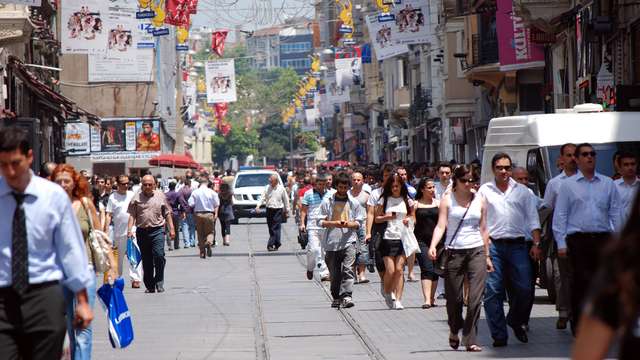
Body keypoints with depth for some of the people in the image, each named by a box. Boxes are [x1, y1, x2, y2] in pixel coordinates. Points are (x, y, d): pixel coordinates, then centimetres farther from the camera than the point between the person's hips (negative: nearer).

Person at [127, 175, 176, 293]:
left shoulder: (160, 196, 8)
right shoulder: (137, 197, 5)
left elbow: (167, 213, 13)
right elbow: (132, 215, 3)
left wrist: (171, 228, 10)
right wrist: (129, 230, -8)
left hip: (157, 230, -1)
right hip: (142, 231, 1)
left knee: (159, 255, -16)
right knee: (146, 261, 6)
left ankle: (159, 283, -5)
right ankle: (149, 286, 14)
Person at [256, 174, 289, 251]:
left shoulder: (281, 189, -2)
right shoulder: (267, 188, 4)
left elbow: (286, 200, 6)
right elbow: (263, 198, 3)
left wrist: (287, 211, 8)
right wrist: (258, 205, -13)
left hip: (278, 211, -4)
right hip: (269, 210, 4)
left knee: (275, 228, -10)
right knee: (271, 228, 7)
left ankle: (270, 245, -11)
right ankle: (277, 243, 21)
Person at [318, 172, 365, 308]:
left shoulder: (354, 203, 9)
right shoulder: (327, 202, 6)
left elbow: (360, 223, 10)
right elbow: (322, 222, 5)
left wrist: (350, 224, -11)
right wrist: (334, 223, -13)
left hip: (349, 241, -1)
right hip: (331, 242, 1)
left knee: (348, 269, -16)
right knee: (334, 272, 6)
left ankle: (346, 296, -22)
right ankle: (336, 297, 19)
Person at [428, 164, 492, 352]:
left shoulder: (480, 200, 10)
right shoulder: (447, 200, 3)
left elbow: (483, 229, 14)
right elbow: (441, 225, -5)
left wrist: (487, 255, 13)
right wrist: (433, 245, -21)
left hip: (476, 252, 1)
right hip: (454, 252, -1)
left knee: (475, 298, -9)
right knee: (454, 298, 3)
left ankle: (471, 340, -5)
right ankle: (454, 331, 31)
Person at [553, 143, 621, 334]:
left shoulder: (608, 184, 13)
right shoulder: (567, 185, 7)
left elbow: (615, 213, 13)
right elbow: (560, 216, 5)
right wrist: (561, 243, -3)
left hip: (603, 238, 2)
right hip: (578, 238, -2)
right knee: (580, 282, -4)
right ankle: (578, 324, 3)